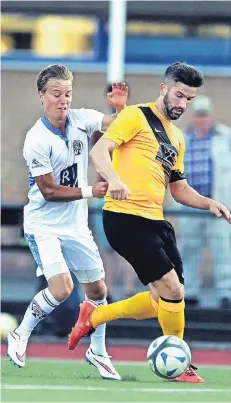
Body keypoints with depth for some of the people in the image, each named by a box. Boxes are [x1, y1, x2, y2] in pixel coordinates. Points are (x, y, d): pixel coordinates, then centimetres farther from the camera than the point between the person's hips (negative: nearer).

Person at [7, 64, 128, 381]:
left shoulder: (80, 119, -5)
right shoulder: (37, 140, -21)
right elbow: (50, 191, -18)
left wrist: (122, 106, -17)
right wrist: (90, 191, -17)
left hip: (76, 225, 6)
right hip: (44, 226, -6)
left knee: (97, 290, 11)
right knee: (62, 287, -22)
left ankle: (98, 352, 30)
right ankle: (20, 336, 0)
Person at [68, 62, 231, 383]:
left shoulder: (177, 138, 21)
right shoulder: (136, 116, -2)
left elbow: (179, 189, 27)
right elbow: (99, 150, -14)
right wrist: (114, 178, -34)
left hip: (155, 221, 9)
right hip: (125, 216, -9)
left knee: (165, 302, 7)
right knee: (172, 288, -14)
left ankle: (94, 316, 25)